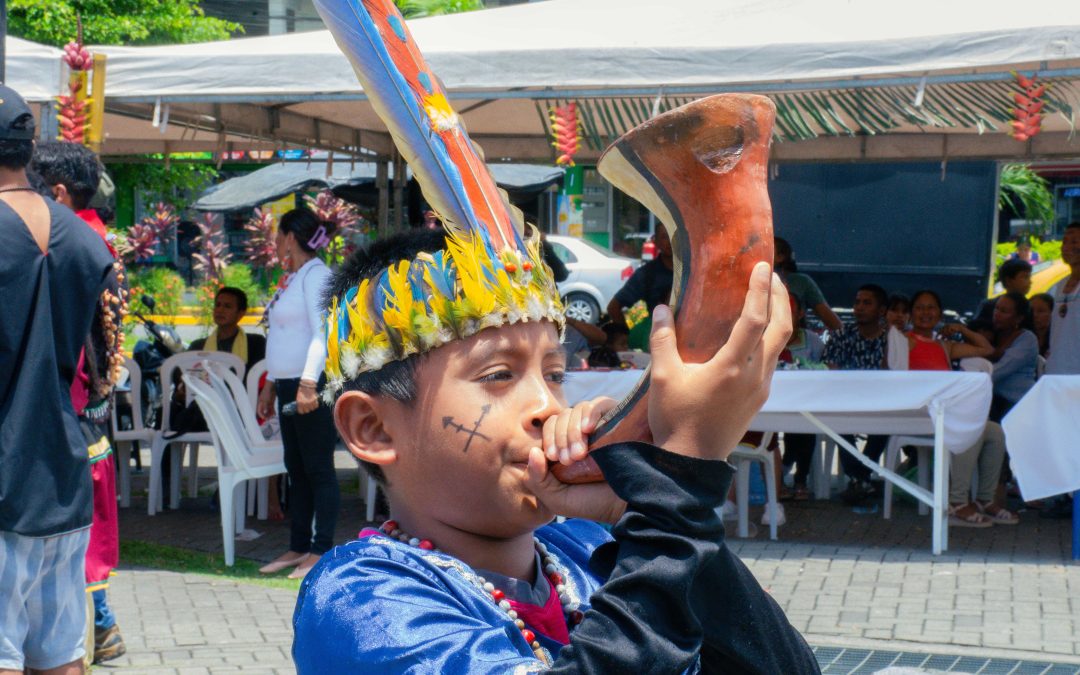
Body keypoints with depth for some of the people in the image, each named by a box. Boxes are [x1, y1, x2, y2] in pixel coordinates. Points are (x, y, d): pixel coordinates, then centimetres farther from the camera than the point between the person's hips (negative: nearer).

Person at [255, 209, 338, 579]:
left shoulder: (316, 275, -10)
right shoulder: (292, 278, 18)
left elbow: (322, 334, -20)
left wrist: (308, 383, -28)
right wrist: (271, 385, 23)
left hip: (313, 385, -10)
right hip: (289, 385, 10)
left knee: (318, 469, -5)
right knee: (296, 469, 11)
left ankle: (322, 550, -1)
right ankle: (298, 547, 17)